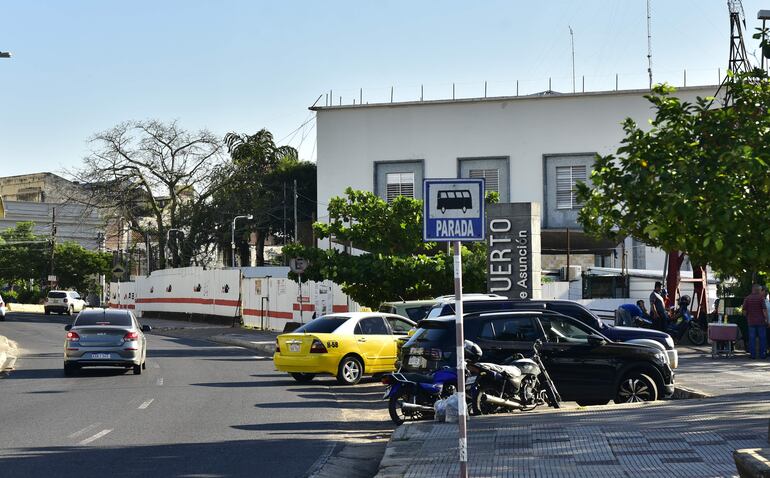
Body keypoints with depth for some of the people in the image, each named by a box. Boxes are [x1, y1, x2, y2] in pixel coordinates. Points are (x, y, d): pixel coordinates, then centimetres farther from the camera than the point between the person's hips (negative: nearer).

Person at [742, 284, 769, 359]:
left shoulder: (747, 298, 4)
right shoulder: (761, 297, -7)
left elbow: (744, 311, 4)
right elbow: (764, 310, -11)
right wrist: (766, 318, -3)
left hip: (751, 321, 3)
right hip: (761, 321, -3)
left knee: (752, 338, 5)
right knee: (762, 338, 5)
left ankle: (753, 354, 3)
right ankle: (762, 354, 6)